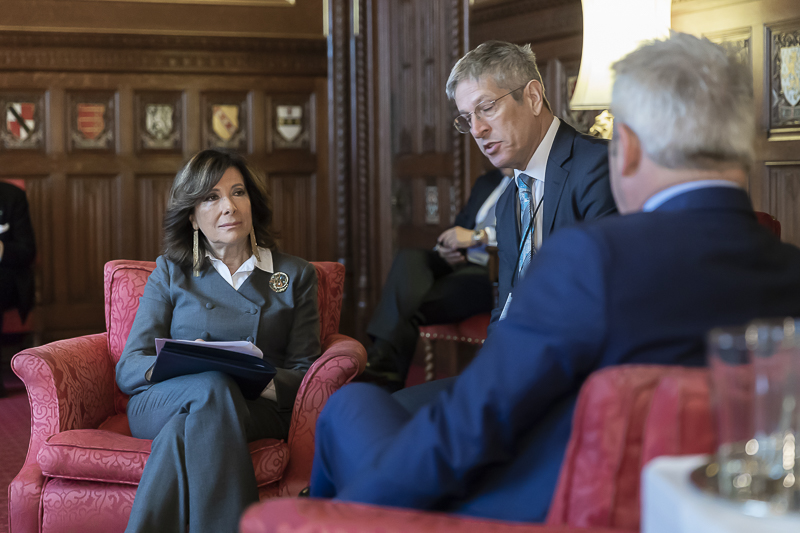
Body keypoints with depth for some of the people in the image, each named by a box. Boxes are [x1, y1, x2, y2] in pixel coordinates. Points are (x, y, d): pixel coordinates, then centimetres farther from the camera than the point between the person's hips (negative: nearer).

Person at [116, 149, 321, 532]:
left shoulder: (295, 275, 17)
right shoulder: (170, 272, 16)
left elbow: (304, 371, 7)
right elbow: (127, 369, 6)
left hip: (258, 409, 0)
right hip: (159, 403, 0)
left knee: (184, 430, -36)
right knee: (215, 384, -37)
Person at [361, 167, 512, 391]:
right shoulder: (487, 181, 27)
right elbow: (460, 226, 30)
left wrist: (479, 236, -17)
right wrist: (446, 249, 5)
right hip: (459, 264, 7)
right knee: (409, 257, -25)